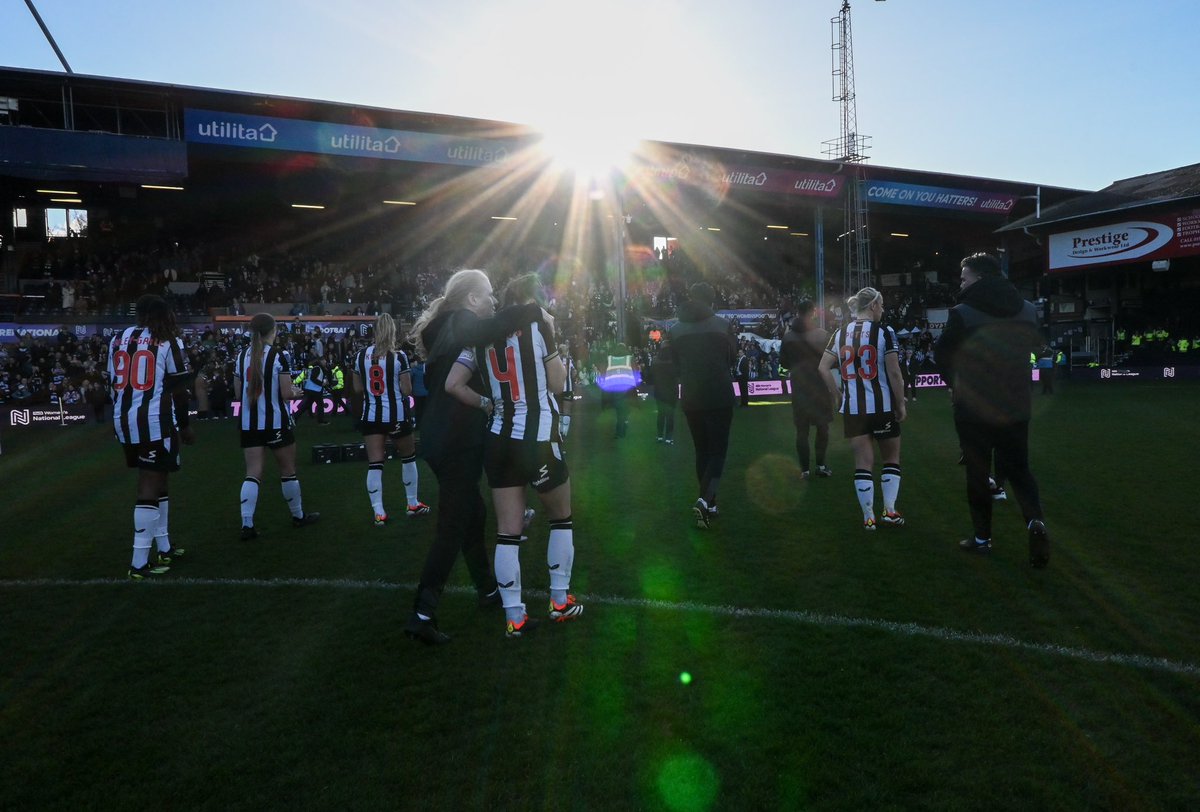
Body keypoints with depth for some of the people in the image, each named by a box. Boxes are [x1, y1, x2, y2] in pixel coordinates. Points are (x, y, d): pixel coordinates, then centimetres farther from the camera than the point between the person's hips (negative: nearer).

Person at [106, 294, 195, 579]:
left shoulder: (117, 339, 12)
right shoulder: (168, 342, -5)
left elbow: (113, 384, 15)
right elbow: (178, 389, -5)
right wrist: (184, 425, 4)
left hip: (124, 422, 6)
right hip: (155, 422, -6)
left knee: (155, 481, 18)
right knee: (150, 488, -3)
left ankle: (164, 549, 27)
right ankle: (139, 563, -3)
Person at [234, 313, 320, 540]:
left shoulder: (241, 356, 5)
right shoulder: (277, 356, -11)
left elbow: (238, 393, 9)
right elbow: (287, 394, -13)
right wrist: (296, 393, 9)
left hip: (249, 423, 4)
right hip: (276, 422, -4)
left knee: (252, 473, 2)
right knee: (288, 471, 10)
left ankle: (247, 524, -6)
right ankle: (298, 516, 23)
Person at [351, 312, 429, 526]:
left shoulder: (361, 355, 2)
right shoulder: (399, 356, -10)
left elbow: (357, 389, 7)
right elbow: (407, 390, -10)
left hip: (371, 416, 3)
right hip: (396, 415, -3)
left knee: (374, 464, 2)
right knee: (408, 458, 17)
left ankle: (379, 513, -2)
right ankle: (413, 504, 26)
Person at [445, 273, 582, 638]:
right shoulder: (538, 324, -6)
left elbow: (452, 385, -2)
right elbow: (557, 385, -2)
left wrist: (487, 404, 9)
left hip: (499, 441, 4)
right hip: (539, 440, -4)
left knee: (508, 531, 8)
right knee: (561, 516, 18)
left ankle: (514, 618, 13)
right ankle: (560, 601, 25)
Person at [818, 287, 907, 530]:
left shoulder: (840, 333, 5)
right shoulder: (884, 331, -8)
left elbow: (823, 368, 2)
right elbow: (894, 373, -11)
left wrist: (836, 396, 11)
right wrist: (901, 404, -2)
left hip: (852, 408, 3)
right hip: (882, 406, -3)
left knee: (863, 462, 8)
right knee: (891, 458, 16)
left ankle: (868, 517, 10)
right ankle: (889, 511, 13)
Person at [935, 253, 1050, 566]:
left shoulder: (963, 313, -12)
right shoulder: (1028, 310, 3)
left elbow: (943, 354, -2)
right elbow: (1032, 349, 10)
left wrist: (955, 385, 16)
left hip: (973, 407, -4)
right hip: (1016, 406, 4)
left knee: (977, 472, 9)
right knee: (1018, 469, 14)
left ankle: (983, 537, 17)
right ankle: (1035, 521, -8)